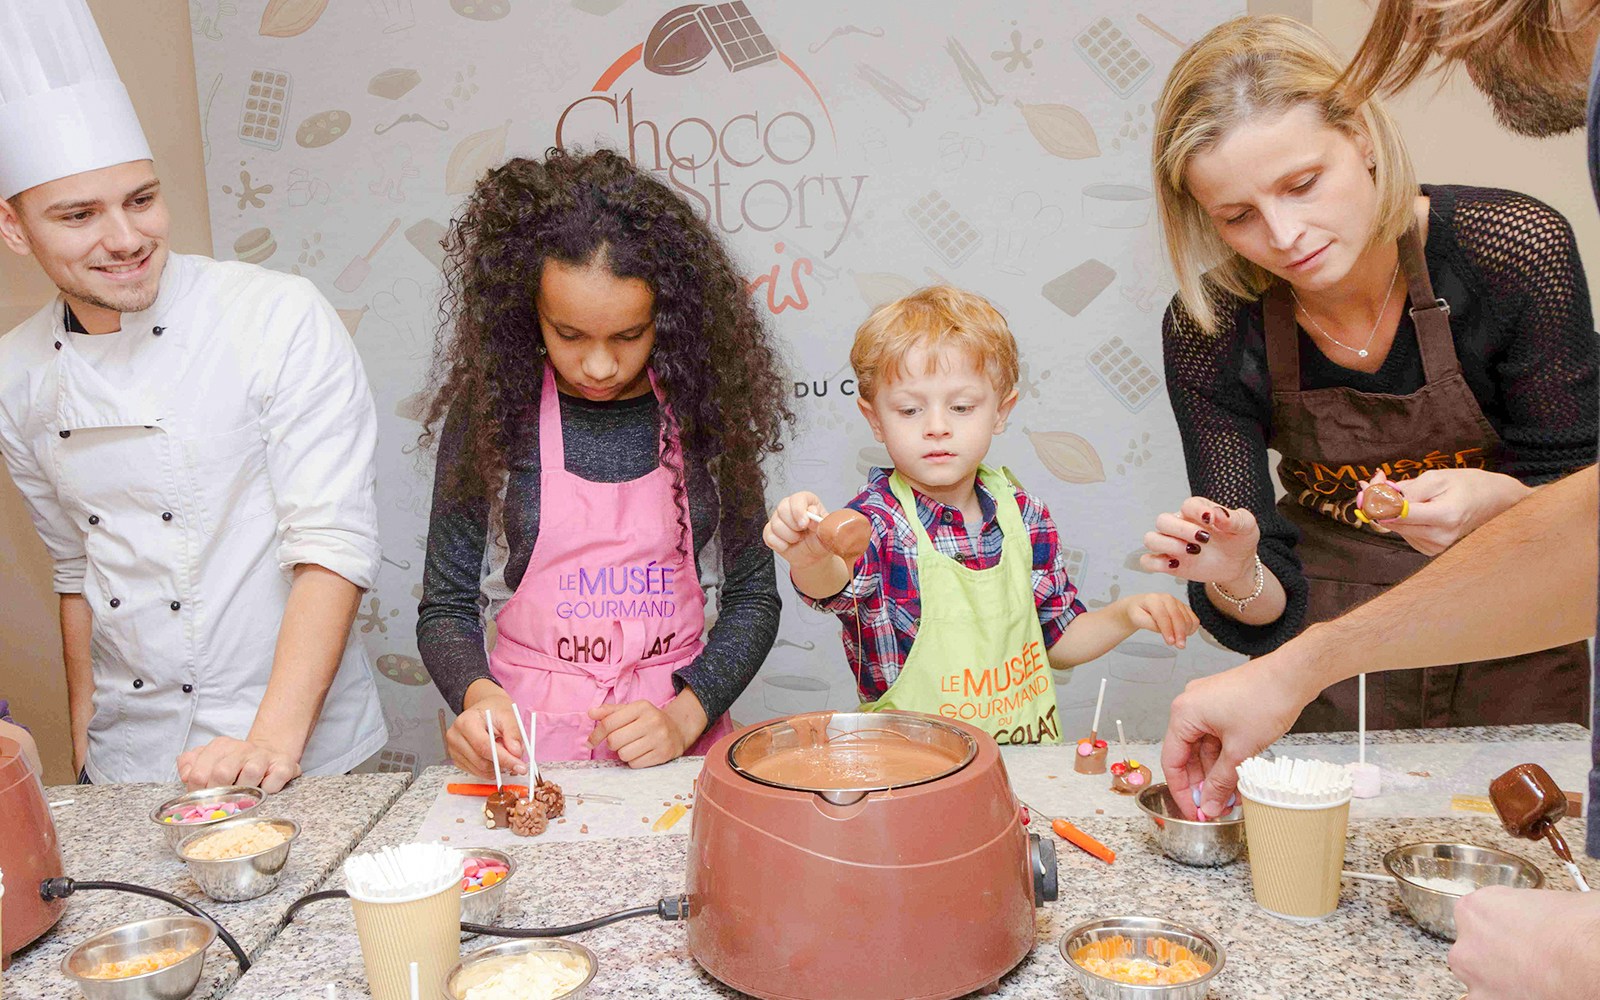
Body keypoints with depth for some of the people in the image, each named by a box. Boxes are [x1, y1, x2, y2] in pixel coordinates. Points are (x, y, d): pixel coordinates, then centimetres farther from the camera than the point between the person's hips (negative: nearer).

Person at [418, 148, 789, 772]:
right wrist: (479, 696, -16)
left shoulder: (704, 411, 2)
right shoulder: (488, 415, -1)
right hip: (529, 749, 0)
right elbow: (446, 608, 4)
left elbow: (751, 595, 6)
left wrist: (682, 718, -8)